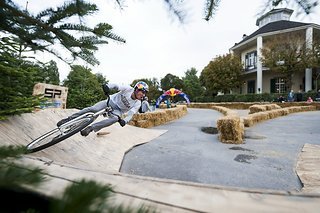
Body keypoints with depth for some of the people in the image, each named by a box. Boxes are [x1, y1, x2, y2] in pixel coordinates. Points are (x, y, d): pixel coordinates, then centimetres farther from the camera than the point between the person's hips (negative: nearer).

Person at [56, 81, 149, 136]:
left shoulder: (137, 104, -17)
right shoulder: (128, 89, -19)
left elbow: (130, 114, -23)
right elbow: (116, 86, -17)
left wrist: (124, 121, -43)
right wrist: (107, 86, -38)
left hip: (118, 110, 0)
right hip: (111, 101, 0)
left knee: (115, 119, -36)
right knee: (93, 109, -24)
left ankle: (90, 128, -33)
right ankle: (70, 118, -11)